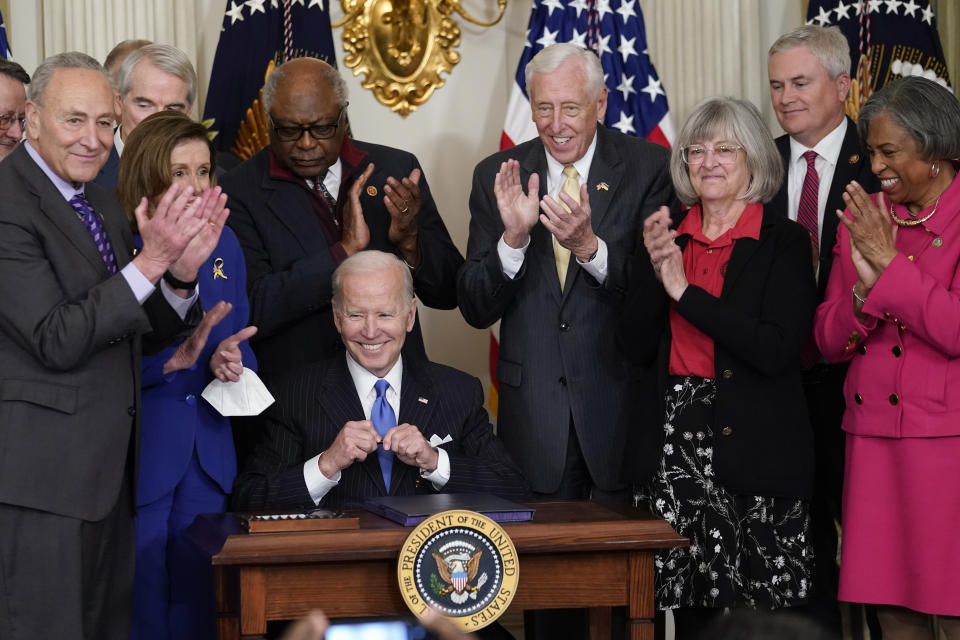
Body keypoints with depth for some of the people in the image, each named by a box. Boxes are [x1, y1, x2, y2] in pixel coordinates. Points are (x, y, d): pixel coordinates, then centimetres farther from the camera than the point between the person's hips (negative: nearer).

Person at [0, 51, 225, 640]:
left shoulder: (104, 206, 14)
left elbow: (144, 333, 15)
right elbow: (56, 341, -21)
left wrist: (183, 271, -5)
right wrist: (151, 260, -23)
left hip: (110, 469, 9)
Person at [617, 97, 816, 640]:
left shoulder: (784, 241, -2)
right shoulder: (669, 239, 11)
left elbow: (776, 349, -14)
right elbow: (635, 348, 6)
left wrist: (685, 291, -13)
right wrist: (656, 273, -8)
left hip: (754, 451, -4)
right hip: (676, 447, 4)